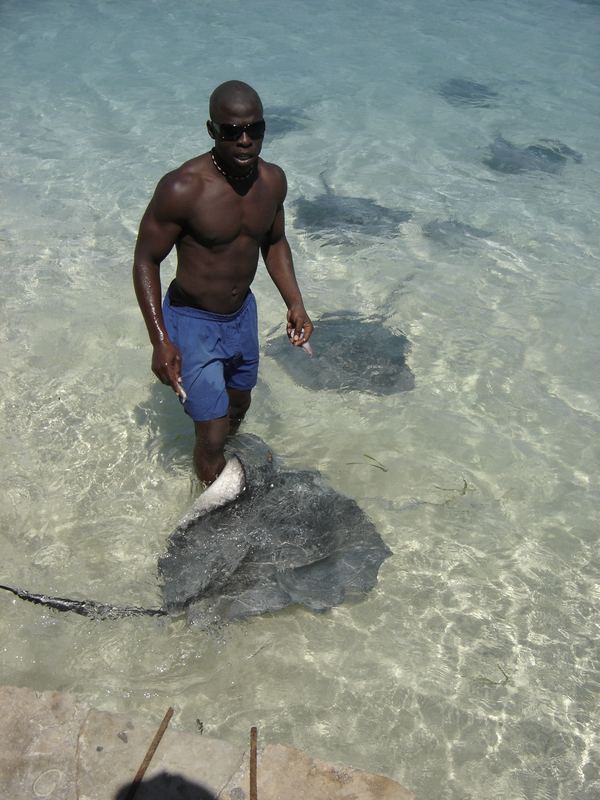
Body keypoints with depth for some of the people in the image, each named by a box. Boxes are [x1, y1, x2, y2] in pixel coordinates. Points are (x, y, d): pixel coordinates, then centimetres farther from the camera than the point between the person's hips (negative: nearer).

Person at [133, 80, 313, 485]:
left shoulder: (273, 180, -8)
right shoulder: (183, 188, -27)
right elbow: (146, 260, -18)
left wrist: (295, 304, -2)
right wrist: (161, 341, -25)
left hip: (243, 313, 7)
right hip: (192, 320, -6)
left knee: (238, 407, 26)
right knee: (213, 434, -4)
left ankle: (215, 462, 57)